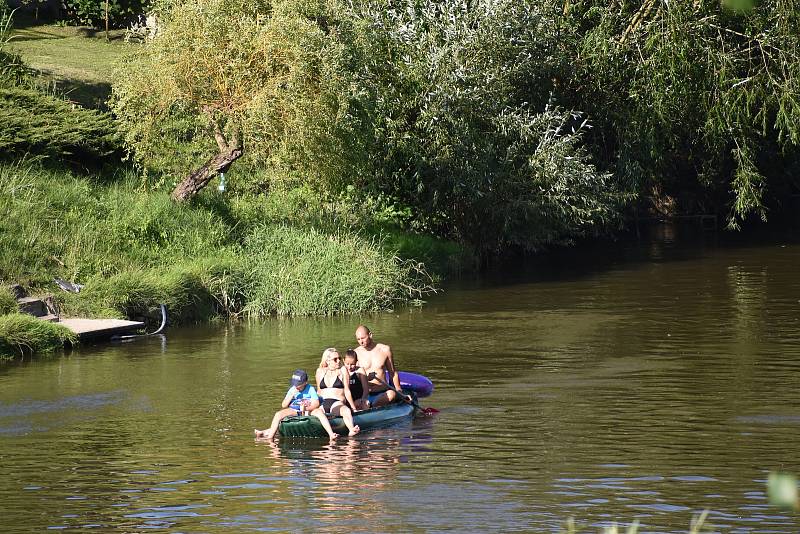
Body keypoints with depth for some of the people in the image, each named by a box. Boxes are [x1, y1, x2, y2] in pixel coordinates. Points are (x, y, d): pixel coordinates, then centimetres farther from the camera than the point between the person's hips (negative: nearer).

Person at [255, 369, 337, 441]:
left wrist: (306, 408, -28)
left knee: (319, 412, -34)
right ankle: (270, 436, -22)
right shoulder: (292, 390, 10)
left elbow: (316, 403, -10)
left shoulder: (310, 389, 1)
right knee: (278, 414, -21)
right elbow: (283, 405, 7)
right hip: (293, 411, 3)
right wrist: (291, 395, -7)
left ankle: (331, 434, -41)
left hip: (309, 411, -3)